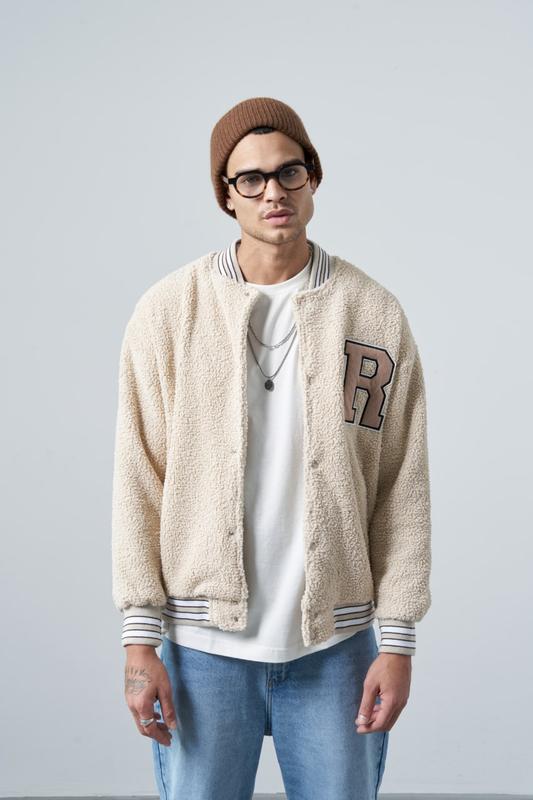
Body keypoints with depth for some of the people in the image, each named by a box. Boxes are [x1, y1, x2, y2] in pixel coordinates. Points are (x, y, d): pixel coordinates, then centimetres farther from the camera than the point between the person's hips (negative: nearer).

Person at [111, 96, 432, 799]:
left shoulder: (376, 314, 1)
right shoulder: (168, 311, -2)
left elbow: (403, 491, 2)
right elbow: (138, 484, -1)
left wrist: (397, 641, -1)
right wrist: (140, 640, -4)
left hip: (335, 644, 1)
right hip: (202, 643, 0)